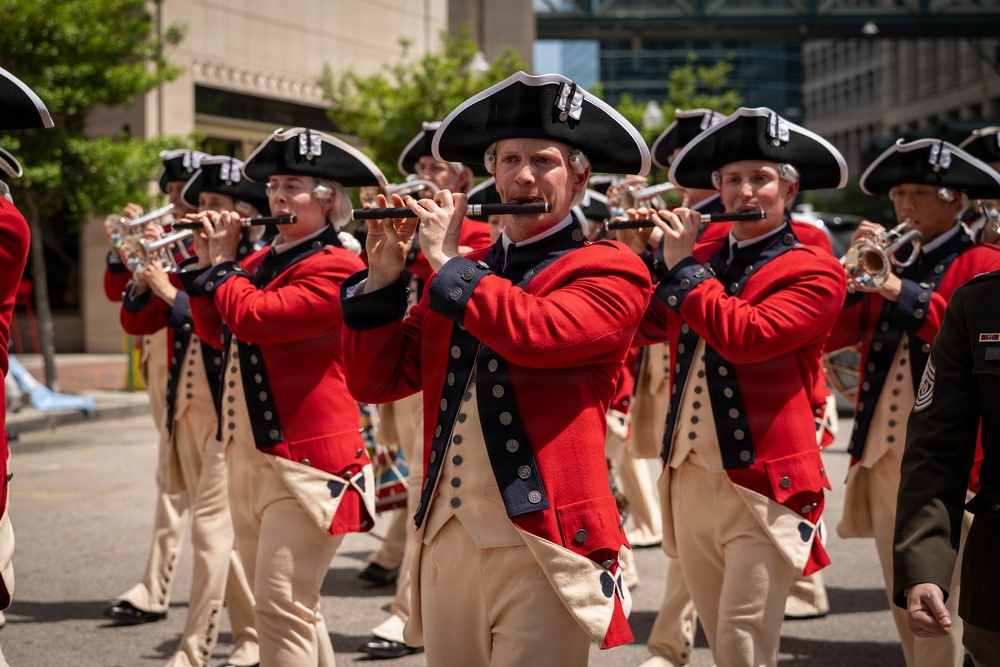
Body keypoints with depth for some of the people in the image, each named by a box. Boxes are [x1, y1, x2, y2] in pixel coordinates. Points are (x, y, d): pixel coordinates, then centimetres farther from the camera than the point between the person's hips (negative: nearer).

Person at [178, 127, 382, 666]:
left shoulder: (335, 268, -13)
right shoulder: (262, 261, 14)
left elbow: (253, 318, -23)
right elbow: (214, 330, 16)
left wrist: (222, 263, -7)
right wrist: (206, 263, 5)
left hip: (304, 460, -9)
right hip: (248, 454, 9)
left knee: (282, 608, -11)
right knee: (285, 605, 17)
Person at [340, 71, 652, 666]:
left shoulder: (610, 273, -2)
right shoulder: (461, 276, 16)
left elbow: (535, 331, -22)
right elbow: (376, 380, 12)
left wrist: (447, 261, -10)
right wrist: (384, 275, 1)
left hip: (539, 546, -5)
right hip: (446, 541, 6)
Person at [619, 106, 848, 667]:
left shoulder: (815, 273, -6)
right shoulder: (703, 257, 13)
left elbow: (744, 336, -21)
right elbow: (650, 326, 16)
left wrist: (683, 266, -12)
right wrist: (640, 258, 2)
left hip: (762, 486, -6)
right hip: (689, 477, 6)